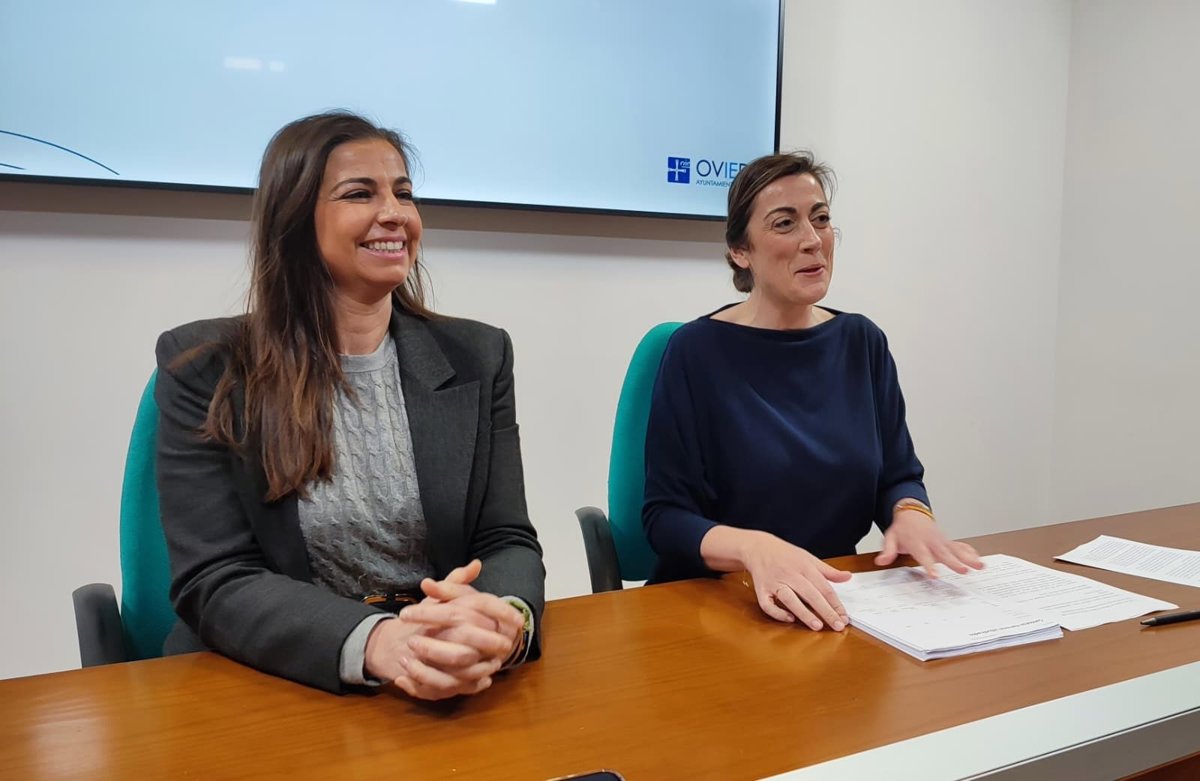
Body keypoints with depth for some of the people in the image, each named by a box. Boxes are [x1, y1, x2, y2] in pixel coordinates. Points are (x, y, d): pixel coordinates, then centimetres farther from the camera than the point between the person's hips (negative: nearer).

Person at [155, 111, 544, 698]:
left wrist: (504, 621, -24)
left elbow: (508, 540, 0)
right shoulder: (204, 369, -3)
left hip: (457, 692, 2)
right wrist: (377, 641, -28)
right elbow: (215, 581, -10)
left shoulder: (477, 356, 3)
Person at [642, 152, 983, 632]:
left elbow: (898, 474, 13)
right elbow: (666, 515, -9)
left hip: (832, 606, 4)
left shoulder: (862, 343, 8)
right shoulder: (698, 350, -7)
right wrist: (754, 549, -28)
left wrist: (910, 515, -10)